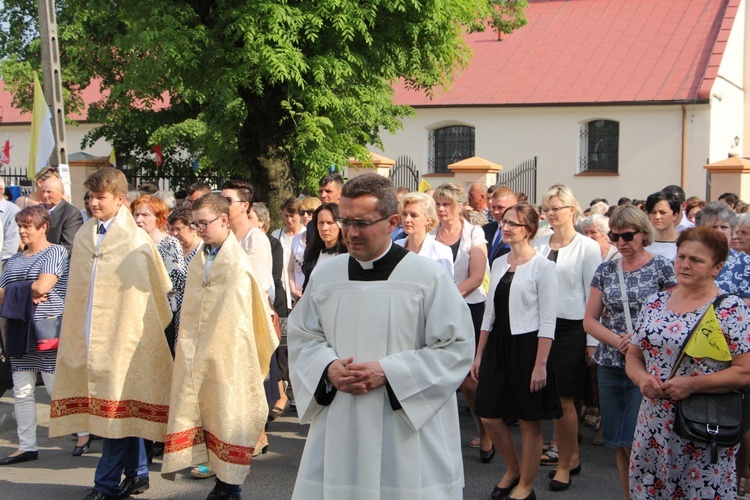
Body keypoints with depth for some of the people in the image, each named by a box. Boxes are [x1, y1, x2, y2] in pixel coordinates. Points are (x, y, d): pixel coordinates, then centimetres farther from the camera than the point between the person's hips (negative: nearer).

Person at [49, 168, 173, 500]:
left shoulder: (135, 241, -8)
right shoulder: (84, 237, 10)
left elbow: (154, 290, -5)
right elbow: (76, 287, 17)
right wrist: (75, 328, 13)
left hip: (122, 334, -6)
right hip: (88, 334, 6)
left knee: (116, 407, -3)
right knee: (123, 408, 13)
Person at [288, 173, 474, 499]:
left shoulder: (428, 276, -7)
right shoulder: (325, 274, 5)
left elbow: (457, 349, -7)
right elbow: (302, 338, 14)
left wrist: (389, 371, -15)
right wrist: (328, 368, -8)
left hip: (408, 430, -3)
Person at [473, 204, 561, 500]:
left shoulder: (542, 266, -9)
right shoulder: (499, 263, 10)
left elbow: (547, 321, -12)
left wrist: (540, 365, -17)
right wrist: (479, 354, 12)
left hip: (527, 347, -6)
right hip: (497, 345, 6)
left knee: (529, 420, 3)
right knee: (489, 416, 7)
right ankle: (512, 469, 31)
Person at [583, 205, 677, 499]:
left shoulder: (662, 267, -3)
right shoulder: (605, 270, 8)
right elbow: (589, 320, 8)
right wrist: (617, 340, -10)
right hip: (610, 365, 4)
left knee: (634, 443, -9)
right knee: (618, 444, 9)